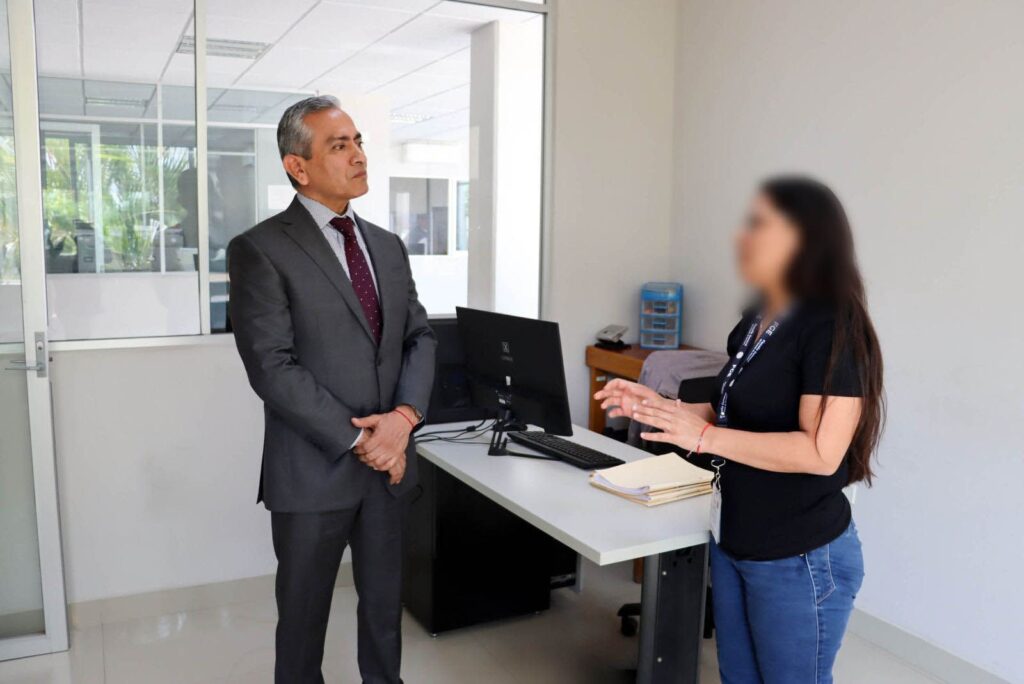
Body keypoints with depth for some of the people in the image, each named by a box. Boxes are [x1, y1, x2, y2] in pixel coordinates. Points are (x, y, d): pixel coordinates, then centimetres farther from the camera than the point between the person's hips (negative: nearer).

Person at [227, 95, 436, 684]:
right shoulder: (261, 250, -9)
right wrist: (359, 441, -16)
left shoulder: (388, 246, 10)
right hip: (314, 469, -5)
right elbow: (273, 367, -16)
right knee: (305, 612, 13)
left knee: (385, 603, 18)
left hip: (389, 462, 5)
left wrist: (405, 415, -10)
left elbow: (419, 337, 8)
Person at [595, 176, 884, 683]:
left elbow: (820, 453, -26)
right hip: (732, 540, 8)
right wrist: (661, 408, 1)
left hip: (800, 558, -8)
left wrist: (703, 437, -27)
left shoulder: (831, 329, -20)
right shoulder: (755, 324, 6)